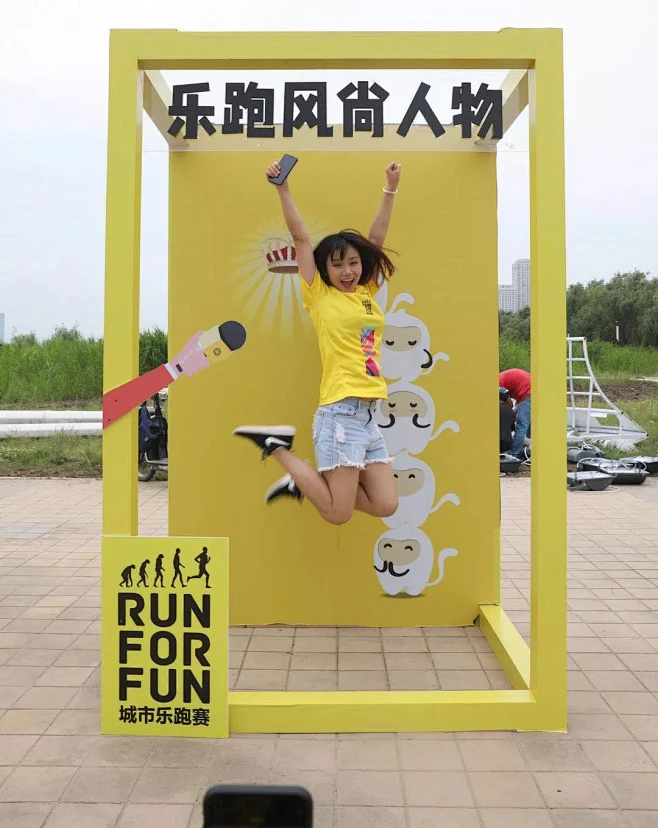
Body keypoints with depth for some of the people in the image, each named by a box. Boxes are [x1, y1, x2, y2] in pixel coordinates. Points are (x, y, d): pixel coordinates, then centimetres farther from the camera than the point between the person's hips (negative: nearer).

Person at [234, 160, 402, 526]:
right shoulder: (320, 297, 0)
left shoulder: (367, 292, 14)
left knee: (386, 506, 5)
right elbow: (302, 239, -3)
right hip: (341, 413, -7)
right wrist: (284, 189, -7)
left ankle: (303, 483, 20)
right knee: (338, 514, -5)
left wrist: (391, 189, 15)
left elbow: (376, 239, 16)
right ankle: (277, 446, 11)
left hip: (370, 415, 7)